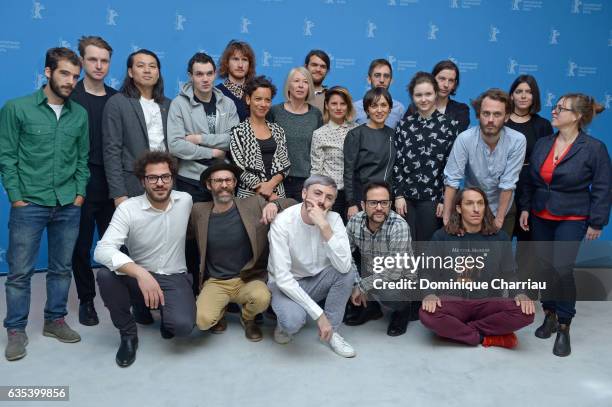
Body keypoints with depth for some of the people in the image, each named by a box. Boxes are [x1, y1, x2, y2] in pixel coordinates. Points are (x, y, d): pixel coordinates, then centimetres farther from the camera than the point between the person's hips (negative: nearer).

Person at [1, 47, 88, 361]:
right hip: (29, 205, -3)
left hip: (68, 206, 3)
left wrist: (80, 193, 2)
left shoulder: (80, 114, 7)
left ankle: (55, 320, 27)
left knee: (62, 268, 11)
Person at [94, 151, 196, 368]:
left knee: (182, 325, -28)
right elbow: (102, 250, -28)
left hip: (174, 279, 0)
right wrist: (140, 273, -44)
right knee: (105, 275, -32)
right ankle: (128, 334, -5)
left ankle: (165, 311, 13)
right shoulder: (128, 208, -15)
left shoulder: (185, 200, -5)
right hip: (138, 277, 0)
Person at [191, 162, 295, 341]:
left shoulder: (254, 205, -5)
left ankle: (248, 319, 7)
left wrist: (275, 204, -23)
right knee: (202, 320, -26)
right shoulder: (198, 212, -2)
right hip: (215, 282, 0)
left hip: (248, 279, 0)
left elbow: (294, 205, -4)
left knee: (262, 298, -32)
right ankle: (219, 313, 15)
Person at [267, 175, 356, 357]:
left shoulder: (333, 219, -14)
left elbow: (343, 266, -28)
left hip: (317, 282, 4)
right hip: (287, 285, -4)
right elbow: (283, 277, -28)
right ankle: (284, 324, 5)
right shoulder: (282, 223, -24)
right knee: (294, 319, -34)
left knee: (347, 273, -24)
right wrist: (318, 313, -30)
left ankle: (331, 331, -5)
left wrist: (325, 227, -37)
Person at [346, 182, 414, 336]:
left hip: (400, 280, -5)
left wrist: (362, 286, -23)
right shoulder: (355, 222, -15)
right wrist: (356, 284, -22)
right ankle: (370, 307, 9)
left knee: (381, 289, -35)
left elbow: (393, 272, -30)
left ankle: (403, 308, 4)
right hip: (370, 276, 5)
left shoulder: (399, 226, -28)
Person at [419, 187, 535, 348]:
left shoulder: (500, 238, 8)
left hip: (488, 304, 2)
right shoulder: (441, 236, 2)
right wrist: (429, 294, -19)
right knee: (427, 314, -33)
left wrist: (520, 294, -12)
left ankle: (456, 330, -14)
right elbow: (427, 271, 2)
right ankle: (487, 337, -15)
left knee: (525, 312, -26)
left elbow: (510, 274, 10)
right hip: (452, 303, -2)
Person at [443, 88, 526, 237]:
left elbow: (508, 184, -19)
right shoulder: (464, 139, -22)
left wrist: (498, 220, -19)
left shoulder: (517, 140, -20)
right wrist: (447, 218, -25)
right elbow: (451, 181, -22)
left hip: (503, 209, 1)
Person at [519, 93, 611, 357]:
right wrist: (526, 208, 5)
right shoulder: (542, 144, 3)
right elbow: (530, 180, 10)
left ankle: (564, 327, 6)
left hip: (571, 219, -5)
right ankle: (549, 315, 27)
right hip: (540, 217, 5)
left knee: (562, 268, -11)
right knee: (545, 267, 9)